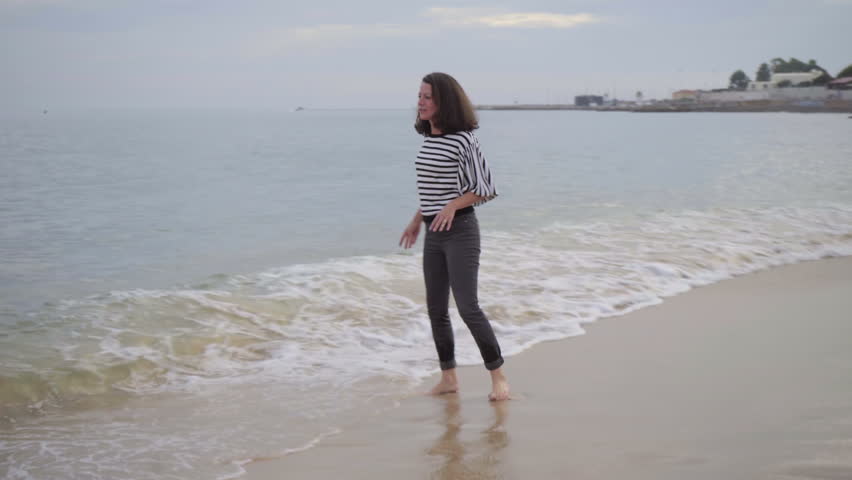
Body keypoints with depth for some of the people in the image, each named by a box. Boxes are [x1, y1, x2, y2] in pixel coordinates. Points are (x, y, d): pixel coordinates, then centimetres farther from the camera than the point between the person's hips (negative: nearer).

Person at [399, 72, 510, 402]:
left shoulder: (463, 140, -13)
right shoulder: (428, 140, 10)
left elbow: (486, 188, -13)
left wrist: (453, 205, -23)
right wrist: (417, 221, 22)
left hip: (460, 230, -8)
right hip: (434, 234, 8)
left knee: (467, 306, -11)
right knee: (436, 308, 9)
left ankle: (498, 378, 0)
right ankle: (448, 378, 19)